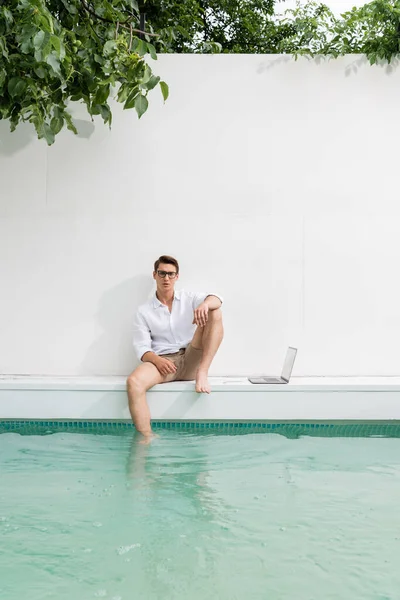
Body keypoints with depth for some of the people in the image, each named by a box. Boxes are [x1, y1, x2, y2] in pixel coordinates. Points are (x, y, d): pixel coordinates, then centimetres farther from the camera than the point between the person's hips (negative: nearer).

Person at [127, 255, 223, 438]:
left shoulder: (188, 298, 12)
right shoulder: (144, 311, 8)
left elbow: (216, 300, -8)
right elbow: (141, 348, -1)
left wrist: (205, 304, -33)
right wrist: (157, 360, -23)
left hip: (191, 360, 2)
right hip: (163, 362, -1)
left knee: (215, 313, -16)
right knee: (133, 382, -34)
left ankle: (202, 373, -25)